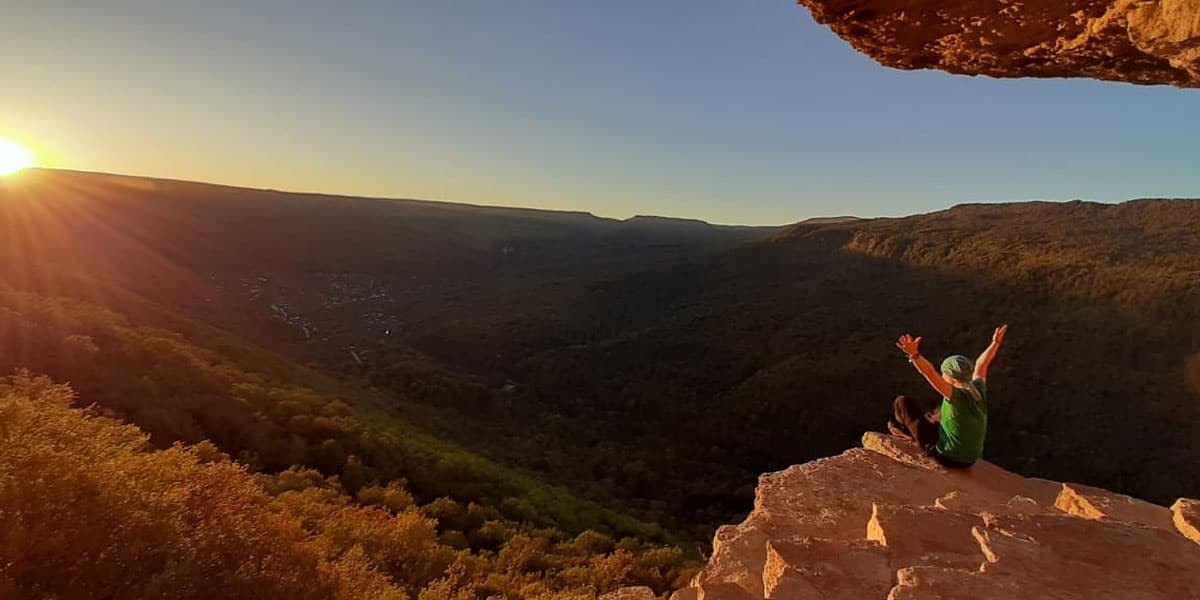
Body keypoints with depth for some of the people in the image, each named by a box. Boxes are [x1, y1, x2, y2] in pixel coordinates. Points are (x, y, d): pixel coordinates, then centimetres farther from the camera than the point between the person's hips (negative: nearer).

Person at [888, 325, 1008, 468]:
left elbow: (930, 373, -43)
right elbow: (981, 364, 12)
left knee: (901, 402, 0)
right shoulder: (979, 390, -7)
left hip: (947, 457, -7)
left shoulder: (957, 396, -27)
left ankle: (898, 427, 33)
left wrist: (914, 355, -56)